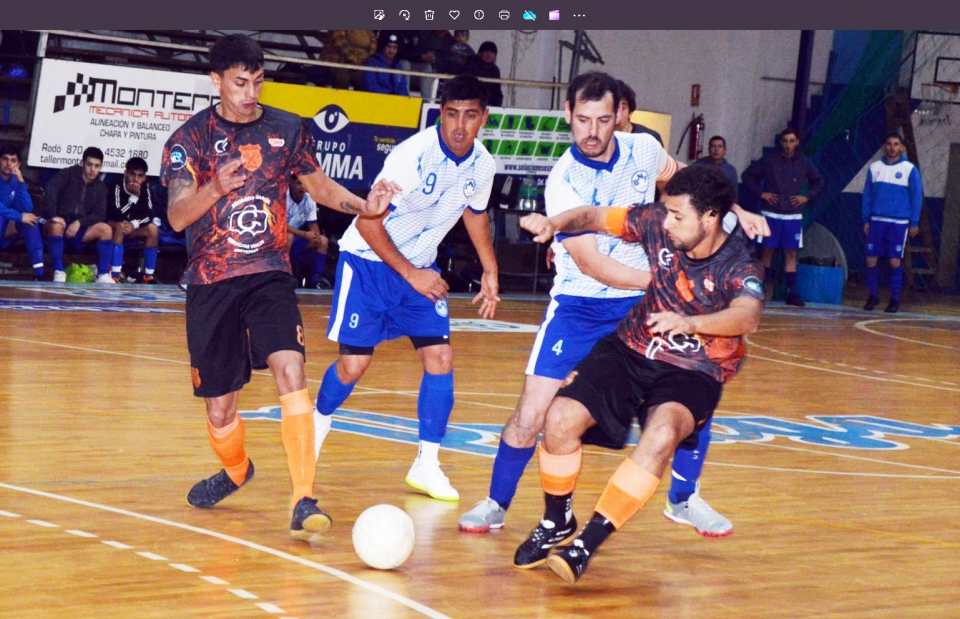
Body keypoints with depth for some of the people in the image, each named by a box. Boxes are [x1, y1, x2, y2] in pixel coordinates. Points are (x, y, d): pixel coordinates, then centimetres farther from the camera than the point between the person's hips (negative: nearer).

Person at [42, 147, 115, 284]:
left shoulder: (101, 187, 9)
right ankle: (59, 272, -31)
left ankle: (103, 275, -22)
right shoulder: (68, 174, -4)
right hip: (60, 223, -4)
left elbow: (99, 214, -1)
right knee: (56, 225, -38)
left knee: (105, 229, -20)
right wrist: (53, 216, -33)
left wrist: (79, 223, -19)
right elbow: (50, 190, -21)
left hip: (78, 230, 4)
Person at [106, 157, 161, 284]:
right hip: (113, 226, -5)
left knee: (153, 228, -20)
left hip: (133, 230, 5)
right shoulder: (117, 187, -22)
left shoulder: (145, 188, -7)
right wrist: (134, 196, -35)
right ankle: (115, 275, -40)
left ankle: (148, 275, -14)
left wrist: (134, 224, -27)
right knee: (120, 226, -36)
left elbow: (150, 215, -10)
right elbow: (116, 215, -31)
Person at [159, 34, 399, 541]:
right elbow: (177, 217, -15)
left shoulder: (286, 129, 4)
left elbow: (318, 185, 20)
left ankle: (303, 501, -26)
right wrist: (216, 188, -34)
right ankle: (235, 470, 41)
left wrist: (364, 206, 2)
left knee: (289, 370, -24)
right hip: (210, 283, 0)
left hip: (269, 276, 1)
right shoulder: (191, 137, -4)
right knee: (219, 406, 6)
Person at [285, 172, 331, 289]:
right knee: (288, 237, -37)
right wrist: (304, 234, -32)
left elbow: (313, 224, 3)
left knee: (323, 240, -4)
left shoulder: (310, 200, -3)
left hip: (296, 238, 7)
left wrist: (316, 236, -21)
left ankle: (316, 277, -3)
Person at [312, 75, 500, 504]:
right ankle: (320, 421, 27)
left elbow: (475, 213, 16)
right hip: (369, 261, -5)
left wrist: (490, 272, 15)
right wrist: (411, 274, -22)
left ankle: (427, 465, 3)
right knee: (353, 365, -6)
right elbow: (368, 222, -23)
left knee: (440, 359, -7)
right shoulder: (413, 155, -27)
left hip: (421, 268, 5)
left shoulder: (482, 165, -7)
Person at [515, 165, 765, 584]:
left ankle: (586, 544, -26)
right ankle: (557, 523, 10)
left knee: (662, 435, -35)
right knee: (562, 417, -18)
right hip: (631, 350, 4)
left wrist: (690, 322, -60)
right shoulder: (659, 224, -7)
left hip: (692, 373, -4)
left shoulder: (740, 268, -20)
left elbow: (748, 316, -41)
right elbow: (596, 217, 6)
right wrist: (555, 223, -16)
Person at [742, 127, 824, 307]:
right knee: (767, 250, 0)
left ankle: (792, 292, 3)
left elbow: (818, 181, 20)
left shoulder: (804, 163, 6)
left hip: (793, 216, 2)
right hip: (771, 214, -2)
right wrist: (760, 193, -4)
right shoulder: (769, 161, -1)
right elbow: (748, 175, 4)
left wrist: (807, 197, 5)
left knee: (791, 253, 2)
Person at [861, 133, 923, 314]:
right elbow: (867, 195, 11)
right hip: (876, 221, 3)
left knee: (894, 261, -3)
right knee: (871, 260, 0)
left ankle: (895, 299, 9)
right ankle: (873, 295, 16)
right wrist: (866, 220, 6)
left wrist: (914, 223, -3)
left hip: (899, 223, -3)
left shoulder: (910, 169, -2)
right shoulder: (874, 168, 7)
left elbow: (917, 197, 0)